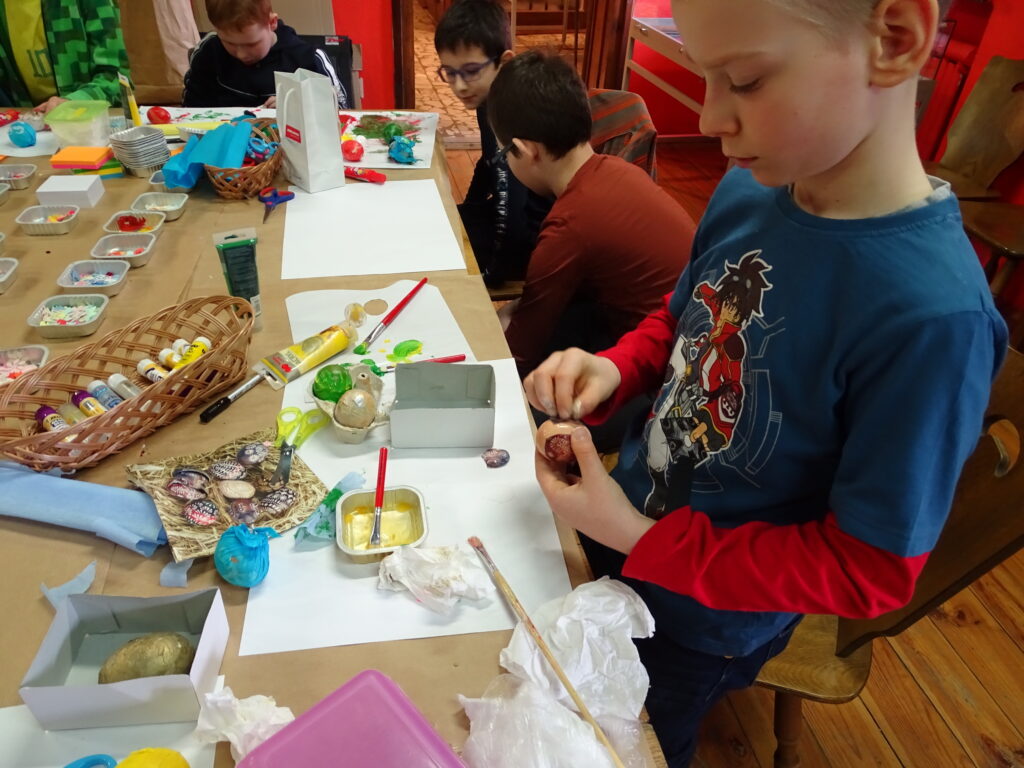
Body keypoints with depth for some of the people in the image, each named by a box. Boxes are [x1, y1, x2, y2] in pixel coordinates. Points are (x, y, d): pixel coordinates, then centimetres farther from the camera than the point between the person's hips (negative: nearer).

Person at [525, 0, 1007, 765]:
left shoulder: (933, 315, -34)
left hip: (709, 622, -5)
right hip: (623, 528, 6)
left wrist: (643, 542, -27)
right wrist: (612, 370, -16)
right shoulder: (747, 190, -14)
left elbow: (871, 569, -25)